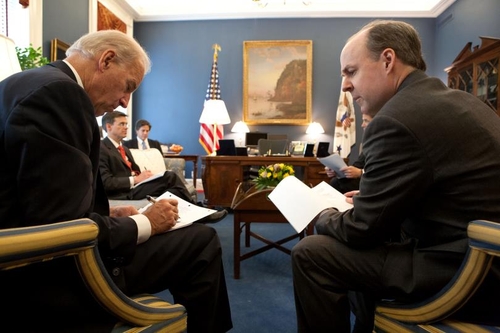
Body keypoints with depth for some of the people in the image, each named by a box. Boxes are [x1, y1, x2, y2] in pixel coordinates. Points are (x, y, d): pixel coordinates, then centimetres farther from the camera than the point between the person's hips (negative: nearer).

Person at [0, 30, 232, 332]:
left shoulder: (26, 82, 11)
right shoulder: (60, 93, -21)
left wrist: (109, 213, 5)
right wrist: (144, 224, -11)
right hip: (45, 276, -10)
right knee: (202, 242, -7)